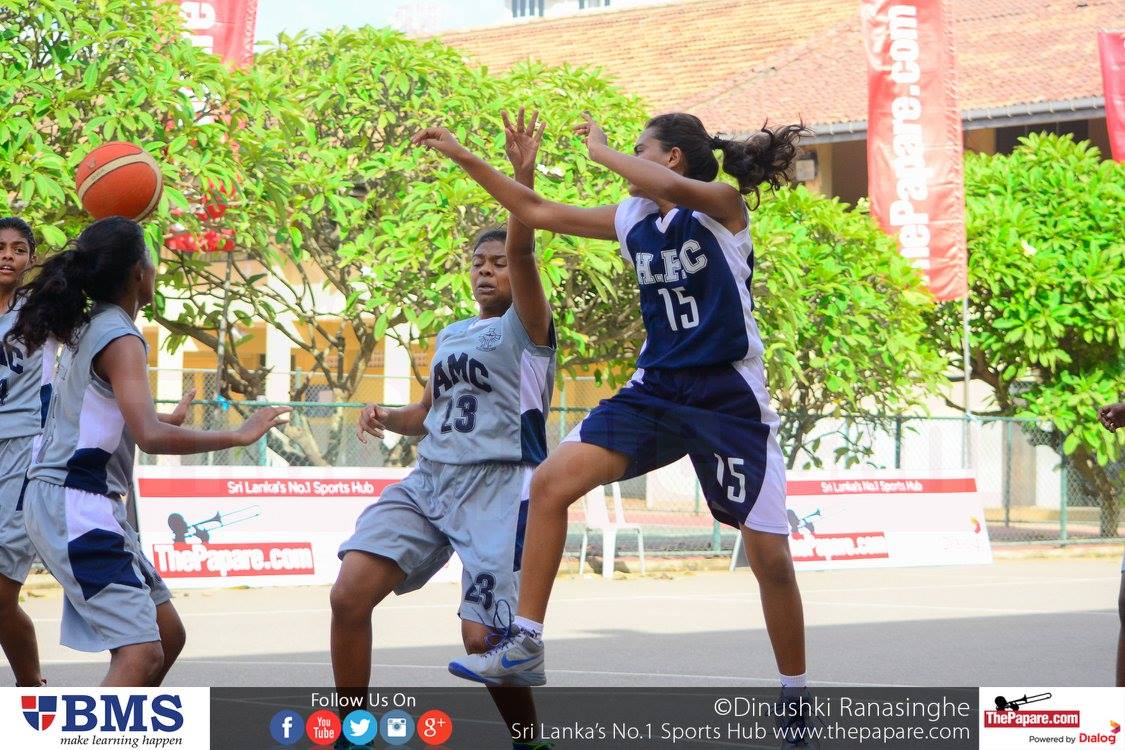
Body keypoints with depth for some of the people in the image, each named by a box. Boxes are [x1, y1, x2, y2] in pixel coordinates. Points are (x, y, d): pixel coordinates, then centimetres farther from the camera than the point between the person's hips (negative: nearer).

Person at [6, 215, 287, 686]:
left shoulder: (86, 329, 13)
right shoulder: (120, 340, -16)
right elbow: (150, 436, -29)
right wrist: (237, 437, -20)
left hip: (90, 506, 10)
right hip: (74, 507, -10)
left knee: (167, 634, 15)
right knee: (142, 651, -19)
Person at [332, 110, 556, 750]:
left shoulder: (526, 326, 0)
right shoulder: (452, 335, 22)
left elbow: (521, 250, -18)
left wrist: (523, 175, -31)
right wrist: (386, 417, 11)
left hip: (497, 486, -7)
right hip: (428, 480, 7)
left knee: (483, 639, -14)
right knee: (350, 595, -11)